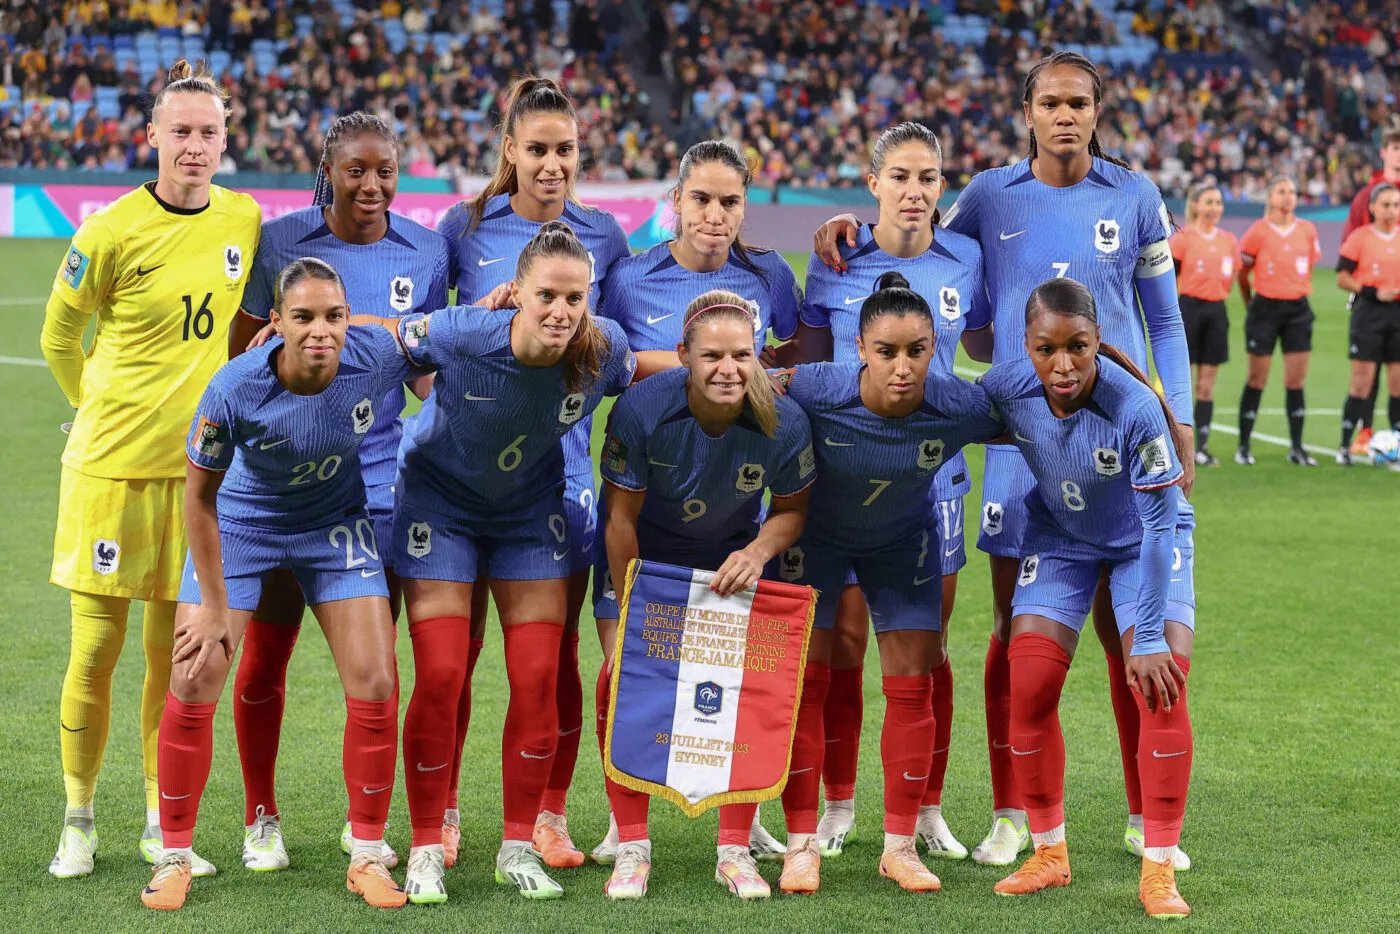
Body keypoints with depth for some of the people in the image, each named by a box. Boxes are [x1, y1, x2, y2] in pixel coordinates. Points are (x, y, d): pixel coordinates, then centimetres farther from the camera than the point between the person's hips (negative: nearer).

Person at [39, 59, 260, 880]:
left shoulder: (245, 220, 3)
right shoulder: (113, 233, -10)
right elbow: (58, 336, 3)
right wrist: (102, 409, 8)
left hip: (198, 466, 3)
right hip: (113, 465, -3)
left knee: (175, 654, 8)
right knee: (96, 650, 1)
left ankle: (163, 827, 17)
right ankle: (79, 820, 16)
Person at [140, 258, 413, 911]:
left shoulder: (376, 356, -27)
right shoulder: (236, 388, -32)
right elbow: (200, 495, -18)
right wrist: (213, 607, -14)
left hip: (335, 523, 2)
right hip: (241, 523, -2)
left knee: (375, 686, -4)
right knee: (195, 682, -8)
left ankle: (368, 856, 11)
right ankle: (175, 856, 9)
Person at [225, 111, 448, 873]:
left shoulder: (424, 251, 0)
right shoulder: (279, 241, -6)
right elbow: (241, 354, 3)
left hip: (377, 480, 1)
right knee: (264, 658, 5)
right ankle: (261, 817, 23)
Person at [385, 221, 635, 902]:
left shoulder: (602, 349, -22)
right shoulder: (459, 336, -31)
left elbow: (639, 373, 3)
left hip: (531, 510, 3)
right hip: (439, 502, -3)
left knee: (538, 680, -2)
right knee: (440, 677, -8)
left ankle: (518, 847, 14)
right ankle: (426, 850, 6)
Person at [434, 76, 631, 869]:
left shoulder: (603, 234, 6)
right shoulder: (467, 225, 2)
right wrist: (480, 313, -11)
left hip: (561, 454, 1)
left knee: (556, 649, 3)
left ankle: (551, 816, 13)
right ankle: (442, 811, 14)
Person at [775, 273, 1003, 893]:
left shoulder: (961, 408, -31)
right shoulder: (812, 392, -36)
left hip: (904, 539, 2)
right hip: (814, 533, -1)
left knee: (912, 684, -1)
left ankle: (899, 845, 12)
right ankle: (802, 842, 8)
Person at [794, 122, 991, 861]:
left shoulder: (964, 260, 1)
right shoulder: (836, 261, -2)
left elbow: (984, 346, 18)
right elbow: (808, 360, 8)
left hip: (931, 473, 1)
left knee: (925, 646, 5)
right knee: (842, 639, 1)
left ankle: (928, 809, 16)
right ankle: (839, 806, 13)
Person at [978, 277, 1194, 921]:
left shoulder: (1136, 409, -36)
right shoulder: (1006, 387, -26)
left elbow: (1160, 524, -28)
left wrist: (1148, 639, -25)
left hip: (1140, 543, -3)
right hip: (1058, 536, 3)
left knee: (1162, 686, -15)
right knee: (1028, 687, -6)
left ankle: (1159, 869, -5)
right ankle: (1049, 855, 13)